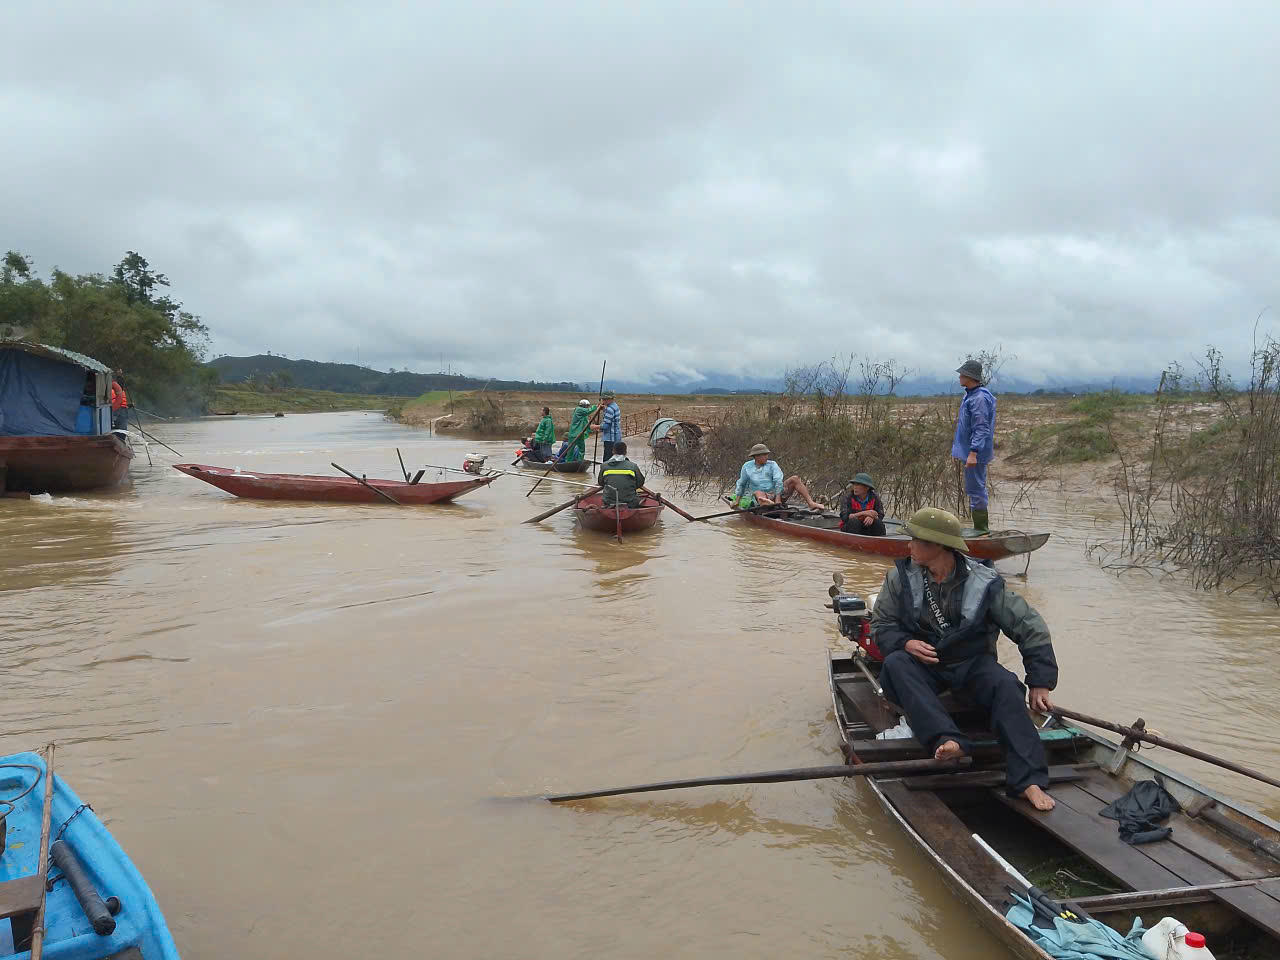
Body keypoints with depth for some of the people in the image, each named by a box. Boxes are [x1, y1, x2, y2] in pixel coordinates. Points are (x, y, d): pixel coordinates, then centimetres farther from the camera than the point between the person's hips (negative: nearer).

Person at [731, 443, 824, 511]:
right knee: (758, 493, -37)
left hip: (777, 493, 1)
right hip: (762, 494, -1)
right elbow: (741, 484, 19)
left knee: (795, 479, -15)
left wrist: (778, 499, -22)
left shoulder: (772, 465, 2)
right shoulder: (747, 466, 7)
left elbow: (778, 481, -10)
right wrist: (737, 500, 17)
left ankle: (811, 503, -26)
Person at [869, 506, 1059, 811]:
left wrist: (1040, 683, -7)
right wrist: (905, 643, -18)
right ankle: (946, 739, -46)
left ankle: (1028, 780, -34)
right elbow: (881, 625, 5)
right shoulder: (900, 577, -4)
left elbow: (1031, 628, -3)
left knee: (1005, 686, -31)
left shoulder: (983, 583, -9)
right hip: (921, 662, 1)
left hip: (971, 663, -1)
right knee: (894, 664, -32)